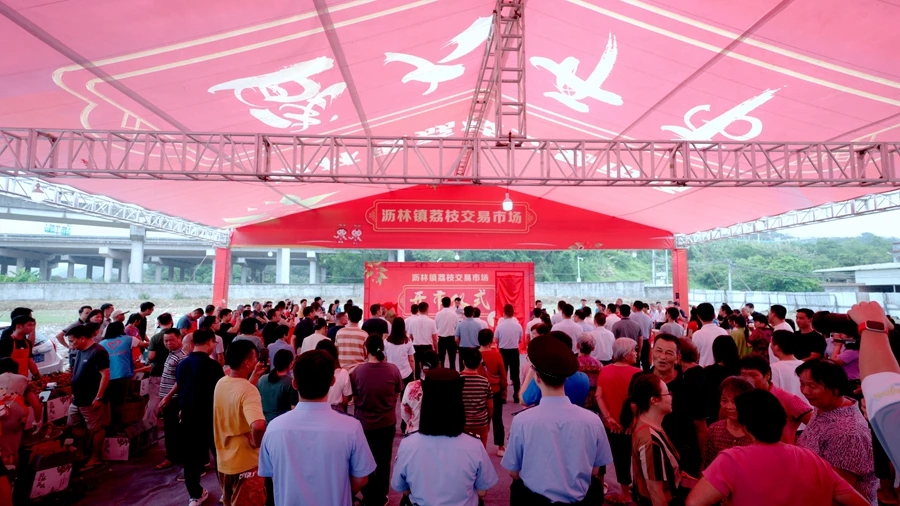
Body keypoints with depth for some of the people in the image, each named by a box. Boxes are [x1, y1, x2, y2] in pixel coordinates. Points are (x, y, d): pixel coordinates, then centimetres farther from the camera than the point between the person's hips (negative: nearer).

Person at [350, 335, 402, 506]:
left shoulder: (357, 370, -20)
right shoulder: (393, 369, -17)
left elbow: (355, 399, -5)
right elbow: (396, 396, -1)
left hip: (364, 423, -1)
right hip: (387, 422, 1)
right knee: (383, 461, 20)